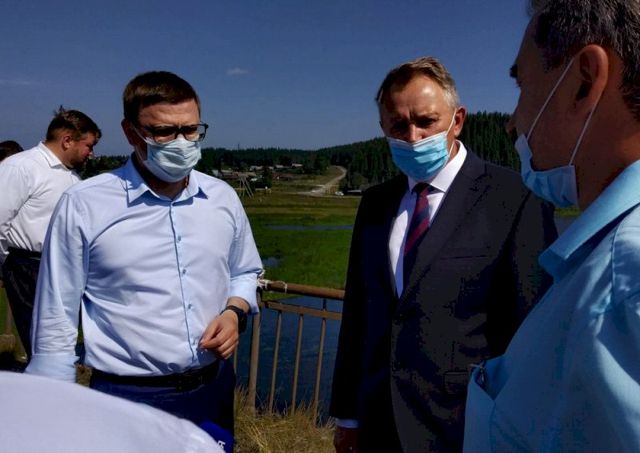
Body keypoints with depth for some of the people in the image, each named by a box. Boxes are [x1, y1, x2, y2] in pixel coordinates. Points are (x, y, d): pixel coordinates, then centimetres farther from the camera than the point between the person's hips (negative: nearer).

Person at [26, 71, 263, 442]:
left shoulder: (223, 197, 0)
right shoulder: (83, 205, -12)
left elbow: (245, 273, 14)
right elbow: (55, 324, -7)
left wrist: (235, 312, -6)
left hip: (214, 390, 5)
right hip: (128, 399, -4)